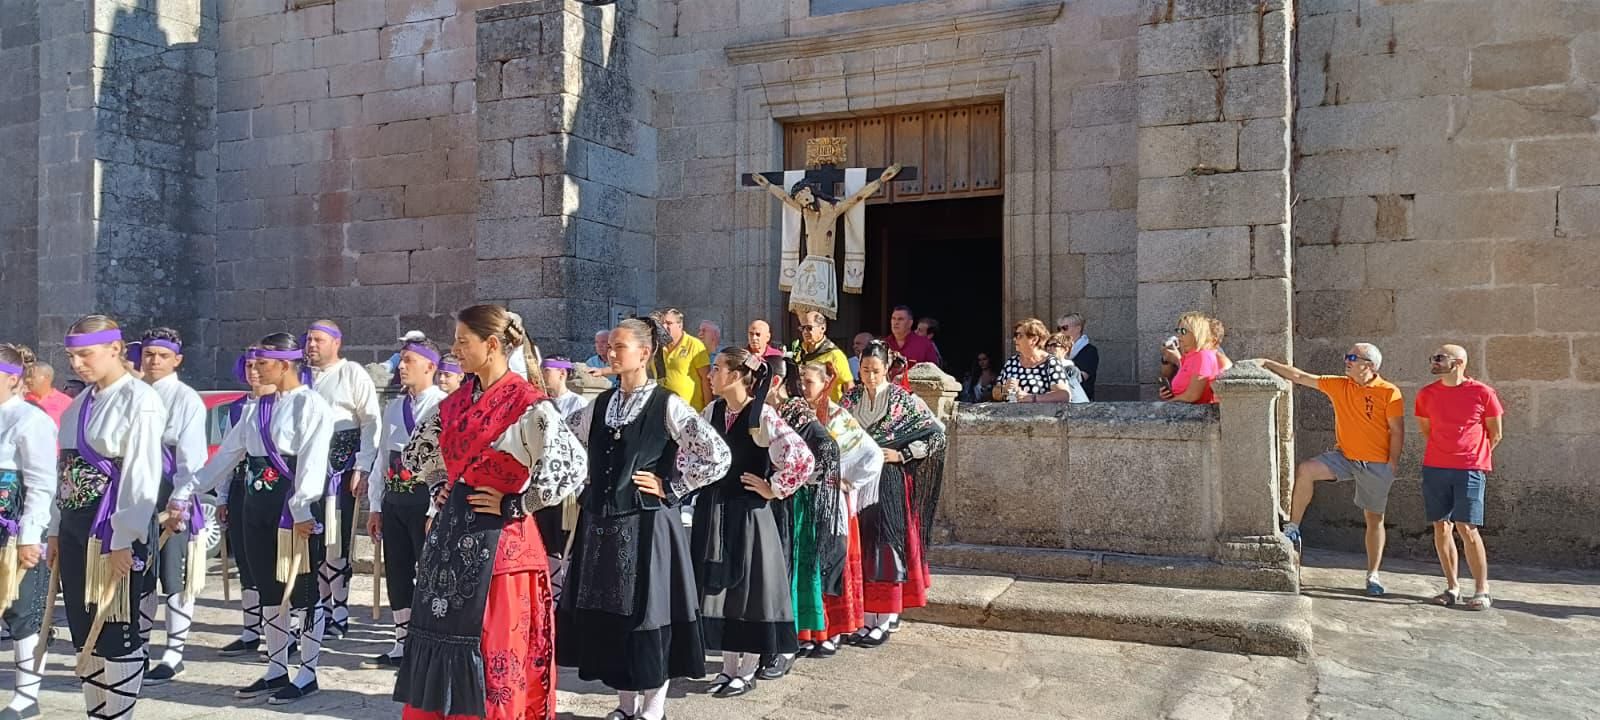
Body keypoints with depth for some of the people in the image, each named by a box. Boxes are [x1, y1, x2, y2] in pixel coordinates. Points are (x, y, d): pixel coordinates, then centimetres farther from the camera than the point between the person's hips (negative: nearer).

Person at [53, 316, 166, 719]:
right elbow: (67, 468, 15)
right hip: (75, 526, 8)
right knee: (84, 629, 14)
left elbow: (142, 476, -16)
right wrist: (57, 530, 14)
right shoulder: (80, 403, 12)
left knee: (116, 632, 1)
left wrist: (125, 540, -17)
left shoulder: (139, 401, -12)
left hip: (115, 527, -8)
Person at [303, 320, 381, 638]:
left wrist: (362, 468, -11)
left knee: (336, 543, -4)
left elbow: (371, 422, -5)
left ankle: (339, 612, 5)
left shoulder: (353, 374, 0)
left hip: (340, 469, -5)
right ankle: (322, 608, 16)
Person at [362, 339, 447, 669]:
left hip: (425, 501, -7)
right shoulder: (394, 408, 14)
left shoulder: (443, 406, -10)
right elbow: (382, 456, 16)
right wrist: (375, 507, 14)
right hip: (393, 500, 8)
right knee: (397, 575, 13)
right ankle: (402, 645, 25)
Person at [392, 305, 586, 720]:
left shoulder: (529, 405, -13)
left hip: (498, 542, -7)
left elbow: (572, 467, -23)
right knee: (444, 639, 14)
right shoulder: (457, 401, 10)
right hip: (451, 535, 7)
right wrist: (440, 489, 10)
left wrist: (513, 505, -16)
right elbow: (417, 454, 26)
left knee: (491, 652, 1)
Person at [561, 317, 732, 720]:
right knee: (605, 615, 11)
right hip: (601, 524, 6)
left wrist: (670, 486, -10)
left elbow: (719, 457, -13)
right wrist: (585, 485, 11)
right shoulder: (601, 404, 8)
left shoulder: (667, 404, -9)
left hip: (646, 526, -6)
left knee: (647, 616, 2)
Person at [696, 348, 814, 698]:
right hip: (712, 512, 7)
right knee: (717, 588, 12)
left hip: (747, 514, -7)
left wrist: (773, 490, -15)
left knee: (749, 589, 4)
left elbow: (802, 458, -25)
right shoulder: (712, 411, 4)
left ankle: (747, 672, 17)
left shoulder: (762, 415, -17)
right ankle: (729, 667, 25)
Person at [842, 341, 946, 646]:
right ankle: (865, 616, 16)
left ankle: (883, 621, 1)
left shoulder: (903, 400, -3)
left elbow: (936, 433, -4)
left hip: (889, 481, -4)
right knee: (860, 546, 6)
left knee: (885, 544, -5)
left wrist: (901, 455, -10)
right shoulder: (851, 399, 9)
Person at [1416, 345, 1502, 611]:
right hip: (1434, 468, 4)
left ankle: (1482, 591, 2)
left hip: (1469, 469, -4)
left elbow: (1495, 434, 6)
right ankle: (1452, 588, 14)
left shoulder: (1483, 393, -4)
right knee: (1441, 527, 5)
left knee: (1466, 528, -9)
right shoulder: (1426, 394, 5)